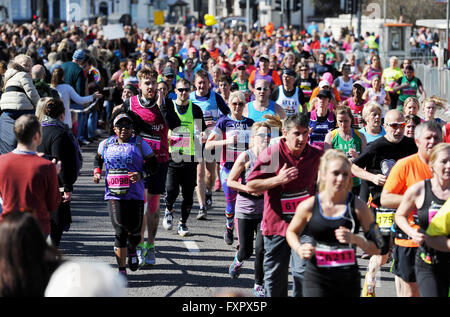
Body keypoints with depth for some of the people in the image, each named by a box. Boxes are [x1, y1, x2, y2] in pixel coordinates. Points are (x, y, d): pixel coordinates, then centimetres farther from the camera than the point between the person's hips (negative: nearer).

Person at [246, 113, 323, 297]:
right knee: (274, 275, 9)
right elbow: (251, 185, -8)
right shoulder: (271, 154, -9)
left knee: (303, 271, -12)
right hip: (276, 224, -1)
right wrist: (278, 180, -19)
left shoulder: (316, 155, 1)